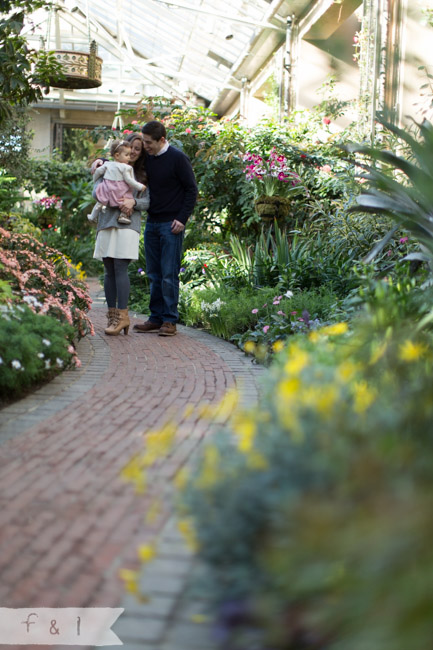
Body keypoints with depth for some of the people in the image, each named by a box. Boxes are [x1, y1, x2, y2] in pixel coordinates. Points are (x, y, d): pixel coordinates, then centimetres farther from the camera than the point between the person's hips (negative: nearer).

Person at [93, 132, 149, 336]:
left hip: (128, 226, -2)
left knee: (120, 268, -13)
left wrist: (133, 202, -15)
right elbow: (97, 192, 4)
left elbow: (148, 202, 6)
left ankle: (122, 315, -12)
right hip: (107, 223, 2)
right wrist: (117, 203, -11)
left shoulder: (142, 176, 14)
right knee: (109, 271, 3)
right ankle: (112, 315, 8)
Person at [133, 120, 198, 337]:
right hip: (152, 222, 6)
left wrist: (182, 218, -14)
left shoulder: (178, 159, -8)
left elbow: (192, 190, -7)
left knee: (169, 274, -6)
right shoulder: (147, 158, 9)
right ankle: (156, 318, 16)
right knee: (154, 274, 9)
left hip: (171, 225, -6)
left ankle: (170, 320, 0)